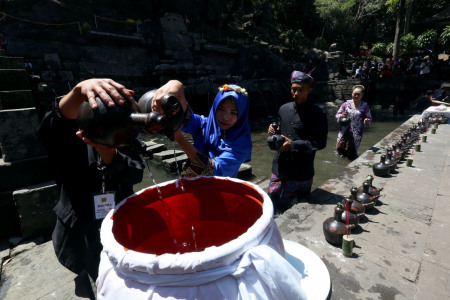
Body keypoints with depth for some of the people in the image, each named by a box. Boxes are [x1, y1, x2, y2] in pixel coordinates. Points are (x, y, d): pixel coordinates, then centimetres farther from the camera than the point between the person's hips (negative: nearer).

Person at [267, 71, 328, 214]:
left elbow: (320, 142, -12)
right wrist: (273, 131, -1)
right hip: (280, 168, 5)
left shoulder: (317, 114, -9)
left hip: (302, 173, -4)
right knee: (273, 207, 11)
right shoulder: (284, 109, 8)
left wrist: (293, 145, -18)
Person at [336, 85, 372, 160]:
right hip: (344, 130, 2)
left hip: (356, 133, -2)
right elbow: (337, 114, 9)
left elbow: (369, 118, 9)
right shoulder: (346, 104, 2)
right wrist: (341, 116, -14)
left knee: (351, 153, -1)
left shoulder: (365, 106, 0)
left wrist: (367, 121, -14)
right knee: (340, 148, -2)